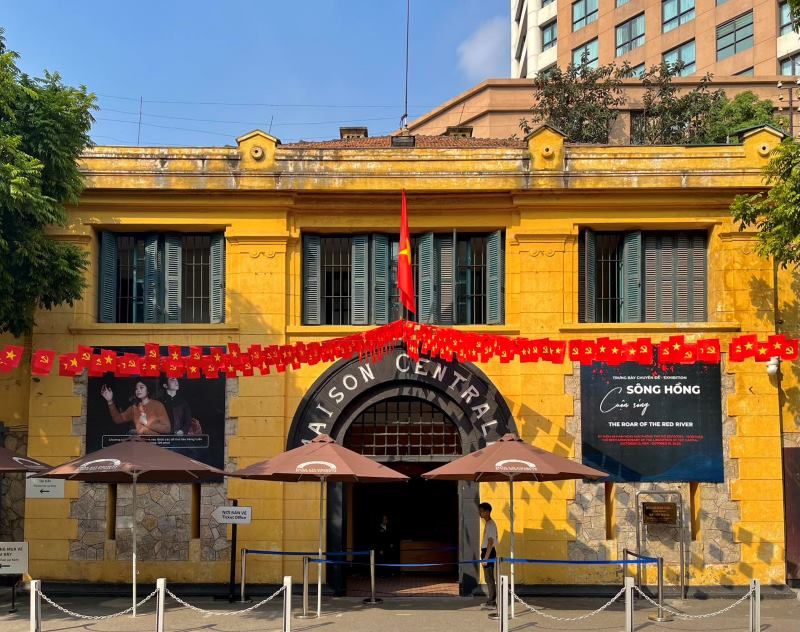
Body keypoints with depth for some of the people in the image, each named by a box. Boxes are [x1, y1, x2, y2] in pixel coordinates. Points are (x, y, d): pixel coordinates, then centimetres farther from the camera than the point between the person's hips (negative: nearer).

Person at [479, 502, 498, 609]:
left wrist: (486, 557, -23)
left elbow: (490, 542, -21)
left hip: (489, 552, -10)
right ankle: (492, 601, 19)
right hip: (486, 551, 10)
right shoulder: (488, 523, 15)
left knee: (489, 578, -8)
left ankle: (492, 601, -6)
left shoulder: (490, 524, -16)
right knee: (489, 577, 14)